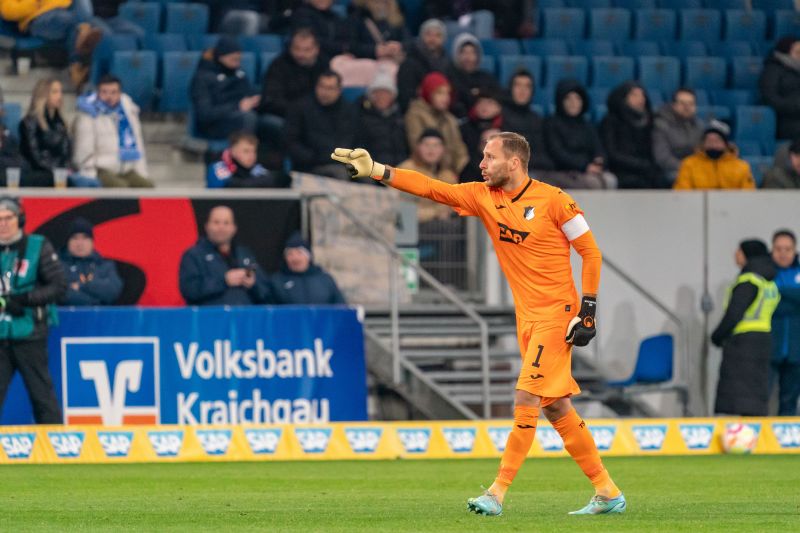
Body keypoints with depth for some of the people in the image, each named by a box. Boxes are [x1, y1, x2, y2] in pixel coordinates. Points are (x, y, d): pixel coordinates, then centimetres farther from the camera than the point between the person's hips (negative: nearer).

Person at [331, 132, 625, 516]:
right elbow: (429, 188, 0)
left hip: (556, 313, -7)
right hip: (527, 318, 7)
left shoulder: (553, 200, -10)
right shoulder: (483, 197, 5)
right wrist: (375, 170, -10)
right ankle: (607, 492, 15)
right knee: (556, 409, 8)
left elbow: (590, 252, -6)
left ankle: (497, 494, -11)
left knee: (526, 400, -12)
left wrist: (588, 309, -11)